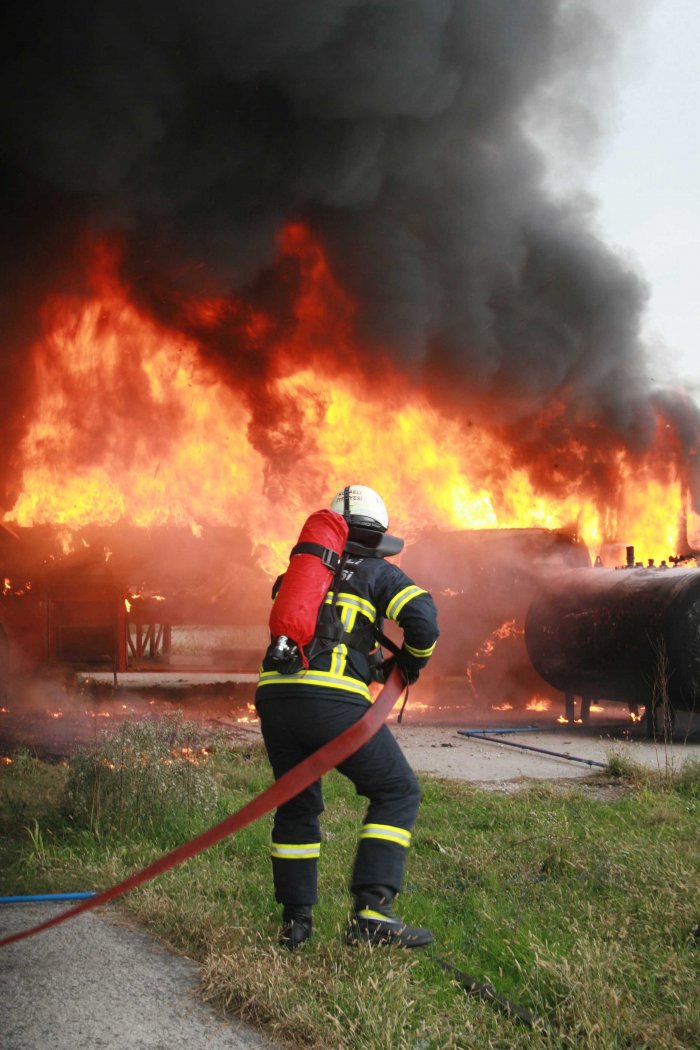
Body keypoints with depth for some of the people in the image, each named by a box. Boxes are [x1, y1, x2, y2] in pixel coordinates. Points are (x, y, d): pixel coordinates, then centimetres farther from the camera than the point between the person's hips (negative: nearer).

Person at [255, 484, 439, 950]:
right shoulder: (377, 573, 13)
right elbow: (421, 615, -3)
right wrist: (413, 659, 15)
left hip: (275, 695, 5)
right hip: (332, 700, -5)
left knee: (297, 806, 22)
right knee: (397, 792, 8)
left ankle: (295, 923, 22)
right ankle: (371, 912, -3)